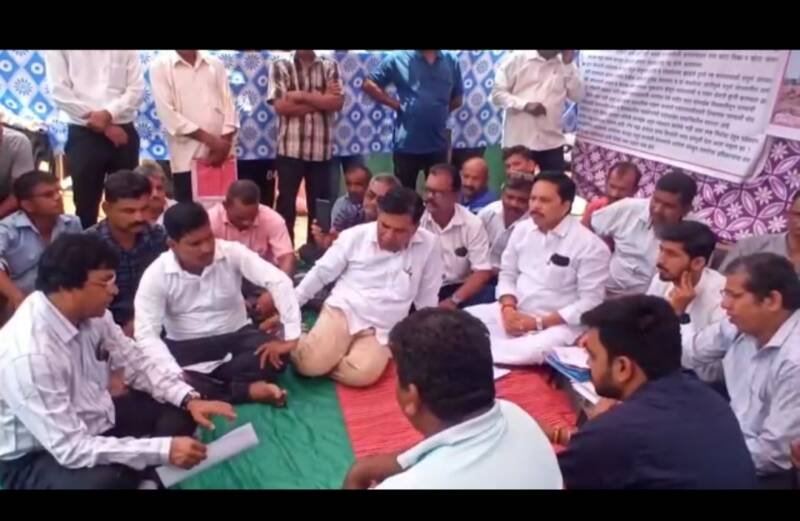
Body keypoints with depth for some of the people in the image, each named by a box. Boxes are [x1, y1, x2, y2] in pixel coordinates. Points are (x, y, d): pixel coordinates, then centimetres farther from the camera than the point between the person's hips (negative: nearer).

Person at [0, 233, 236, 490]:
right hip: (37, 456, -7)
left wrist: (189, 399, -13)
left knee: (179, 411, -3)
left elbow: (137, 362, 1)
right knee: (106, 480, -34)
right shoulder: (28, 353, -33)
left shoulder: (91, 313, -12)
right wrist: (163, 449, -33)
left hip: (93, 423, 7)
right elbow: (72, 449, -32)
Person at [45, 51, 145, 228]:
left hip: (124, 132, 2)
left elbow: (137, 89, 0)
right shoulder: (59, 53, 3)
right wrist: (105, 126, -11)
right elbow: (59, 92, -6)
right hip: (83, 134, -1)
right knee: (86, 205, 2)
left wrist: (109, 113, -16)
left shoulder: (127, 52, 8)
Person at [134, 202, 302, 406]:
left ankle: (199, 382, -20)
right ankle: (247, 391, -25)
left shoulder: (232, 252, -16)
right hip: (186, 346, 0)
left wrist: (291, 336, -30)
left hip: (236, 336, 0)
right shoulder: (156, 274, -15)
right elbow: (146, 333, -21)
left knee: (276, 356, -28)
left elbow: (278, 280, -22)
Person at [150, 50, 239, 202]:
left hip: (223, 156, 3)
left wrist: (224, 143, -8)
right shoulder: (160, 66, 3)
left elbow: (228, 105, 7)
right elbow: (167, 113, -7)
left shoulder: (216, 64, 13)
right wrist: (209, 139, -12)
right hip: (187, 158, -3)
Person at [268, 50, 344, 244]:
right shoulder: (281, 66, 2)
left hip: (321, 149, 2)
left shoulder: (330, 66, 8)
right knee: (286, 203, 5)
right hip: (290, 148, -1)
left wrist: (302, 95, -12)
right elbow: (281, 106, -9)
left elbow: (337, 102, -6)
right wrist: (321, 100, -8)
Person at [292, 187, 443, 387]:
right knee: (310, 361, -26)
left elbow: (427, 299, 4)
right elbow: (320, 274, 4)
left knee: (362, 374, -30)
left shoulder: (429, 245, -6)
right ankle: (299, 344, 8)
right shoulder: (354, 236, -6)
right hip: (341, 311, 0)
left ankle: (320, 361, -3)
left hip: (381, 331, 1)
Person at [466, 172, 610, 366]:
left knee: (531, 352, -36)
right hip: (514, 314, 5)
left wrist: (539, 323, -18)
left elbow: (590, 303, -14)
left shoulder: (590, 245, -12)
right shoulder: (521, 229, 5)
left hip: (559, 324, -5)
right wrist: (508, 308, -10)